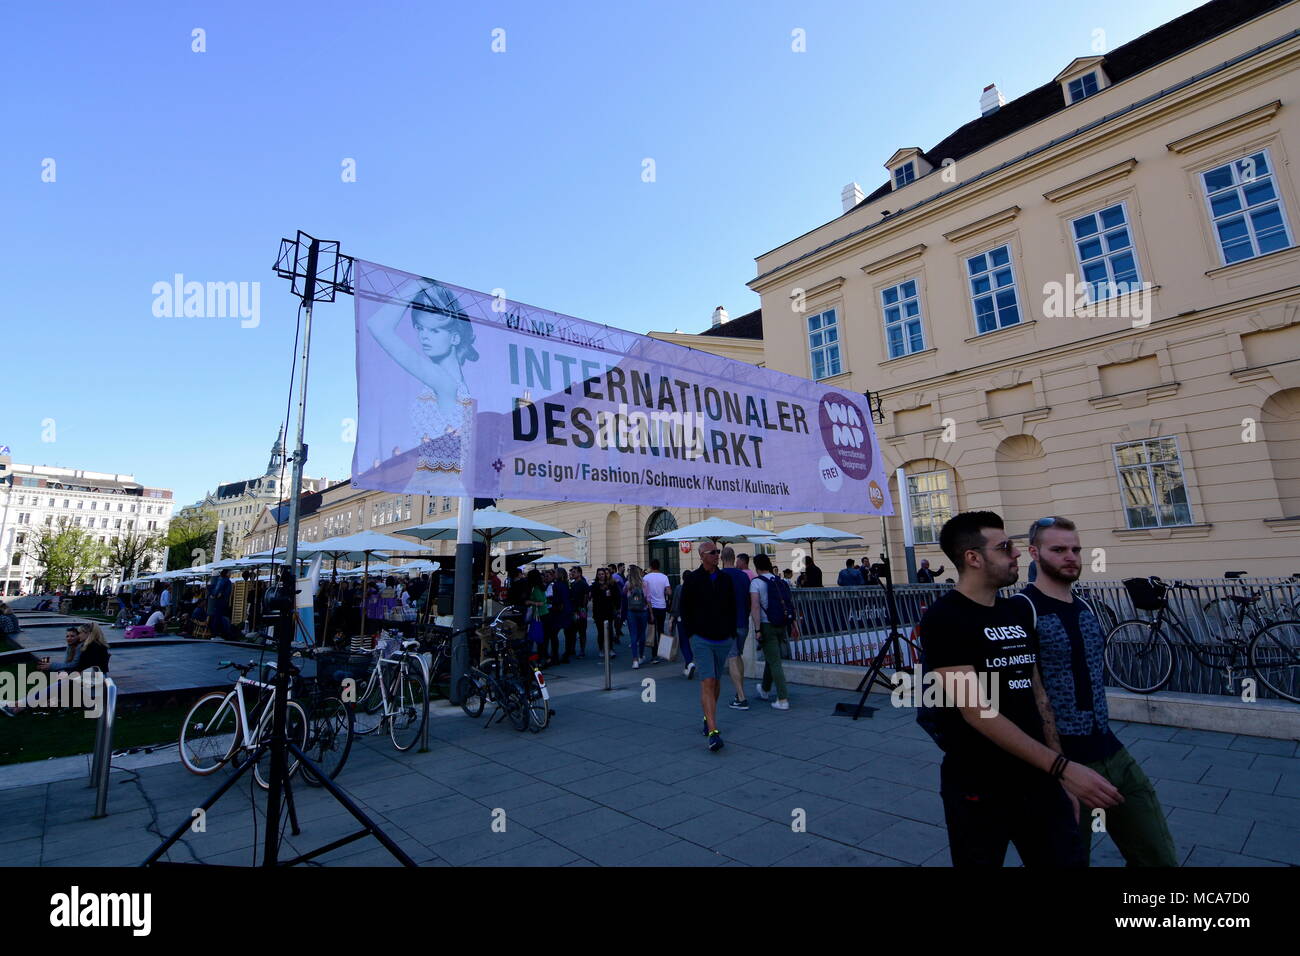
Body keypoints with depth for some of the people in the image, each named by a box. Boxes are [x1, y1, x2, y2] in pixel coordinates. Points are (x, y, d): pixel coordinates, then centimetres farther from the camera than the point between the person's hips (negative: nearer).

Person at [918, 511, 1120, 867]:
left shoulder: (1020, 610, 6)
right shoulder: (943, 619, -17)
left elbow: (1037, 692, 11)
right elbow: (976, 711, -23)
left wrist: (1059, 764, 7)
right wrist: (1061, 767, -24)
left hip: (1038, 780, 6)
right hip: (978, 788, -5)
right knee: (981, 858, 13)